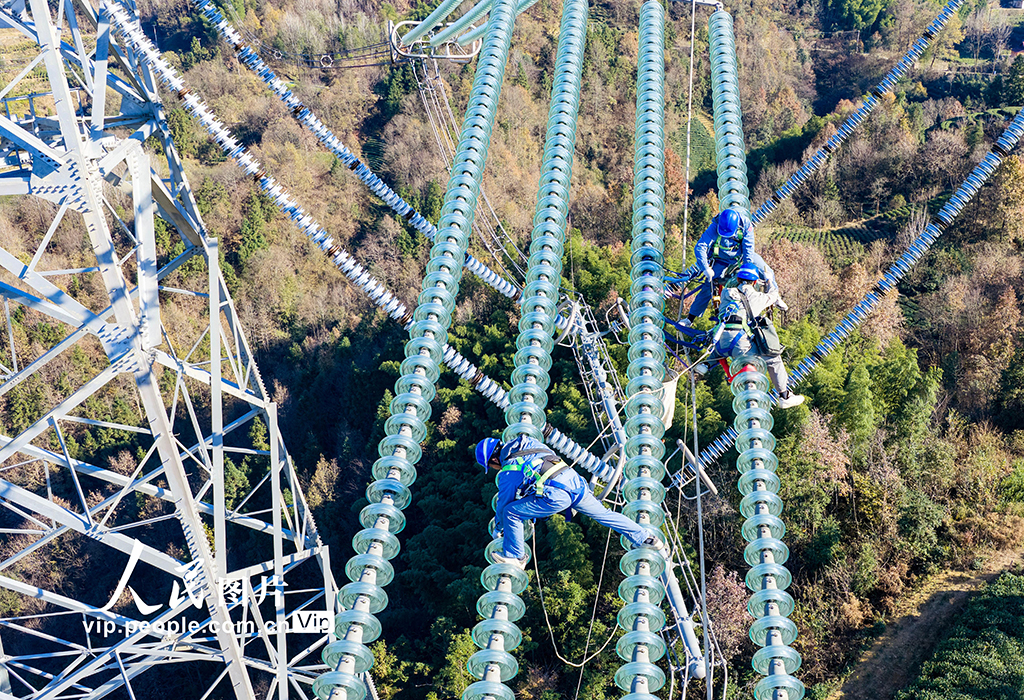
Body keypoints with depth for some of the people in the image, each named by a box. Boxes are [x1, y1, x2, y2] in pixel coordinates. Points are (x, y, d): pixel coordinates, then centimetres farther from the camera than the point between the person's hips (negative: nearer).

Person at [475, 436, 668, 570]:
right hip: (575, 480, 8)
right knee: (602, 513, 24)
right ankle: (646, 537, 30)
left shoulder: (508, 472, 3)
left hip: (557, 495, -8)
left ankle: (515, 557, 15)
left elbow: (504, 503, 13)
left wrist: (499, 527, 32)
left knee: (510, 513, 2)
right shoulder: (527, 443, 22)